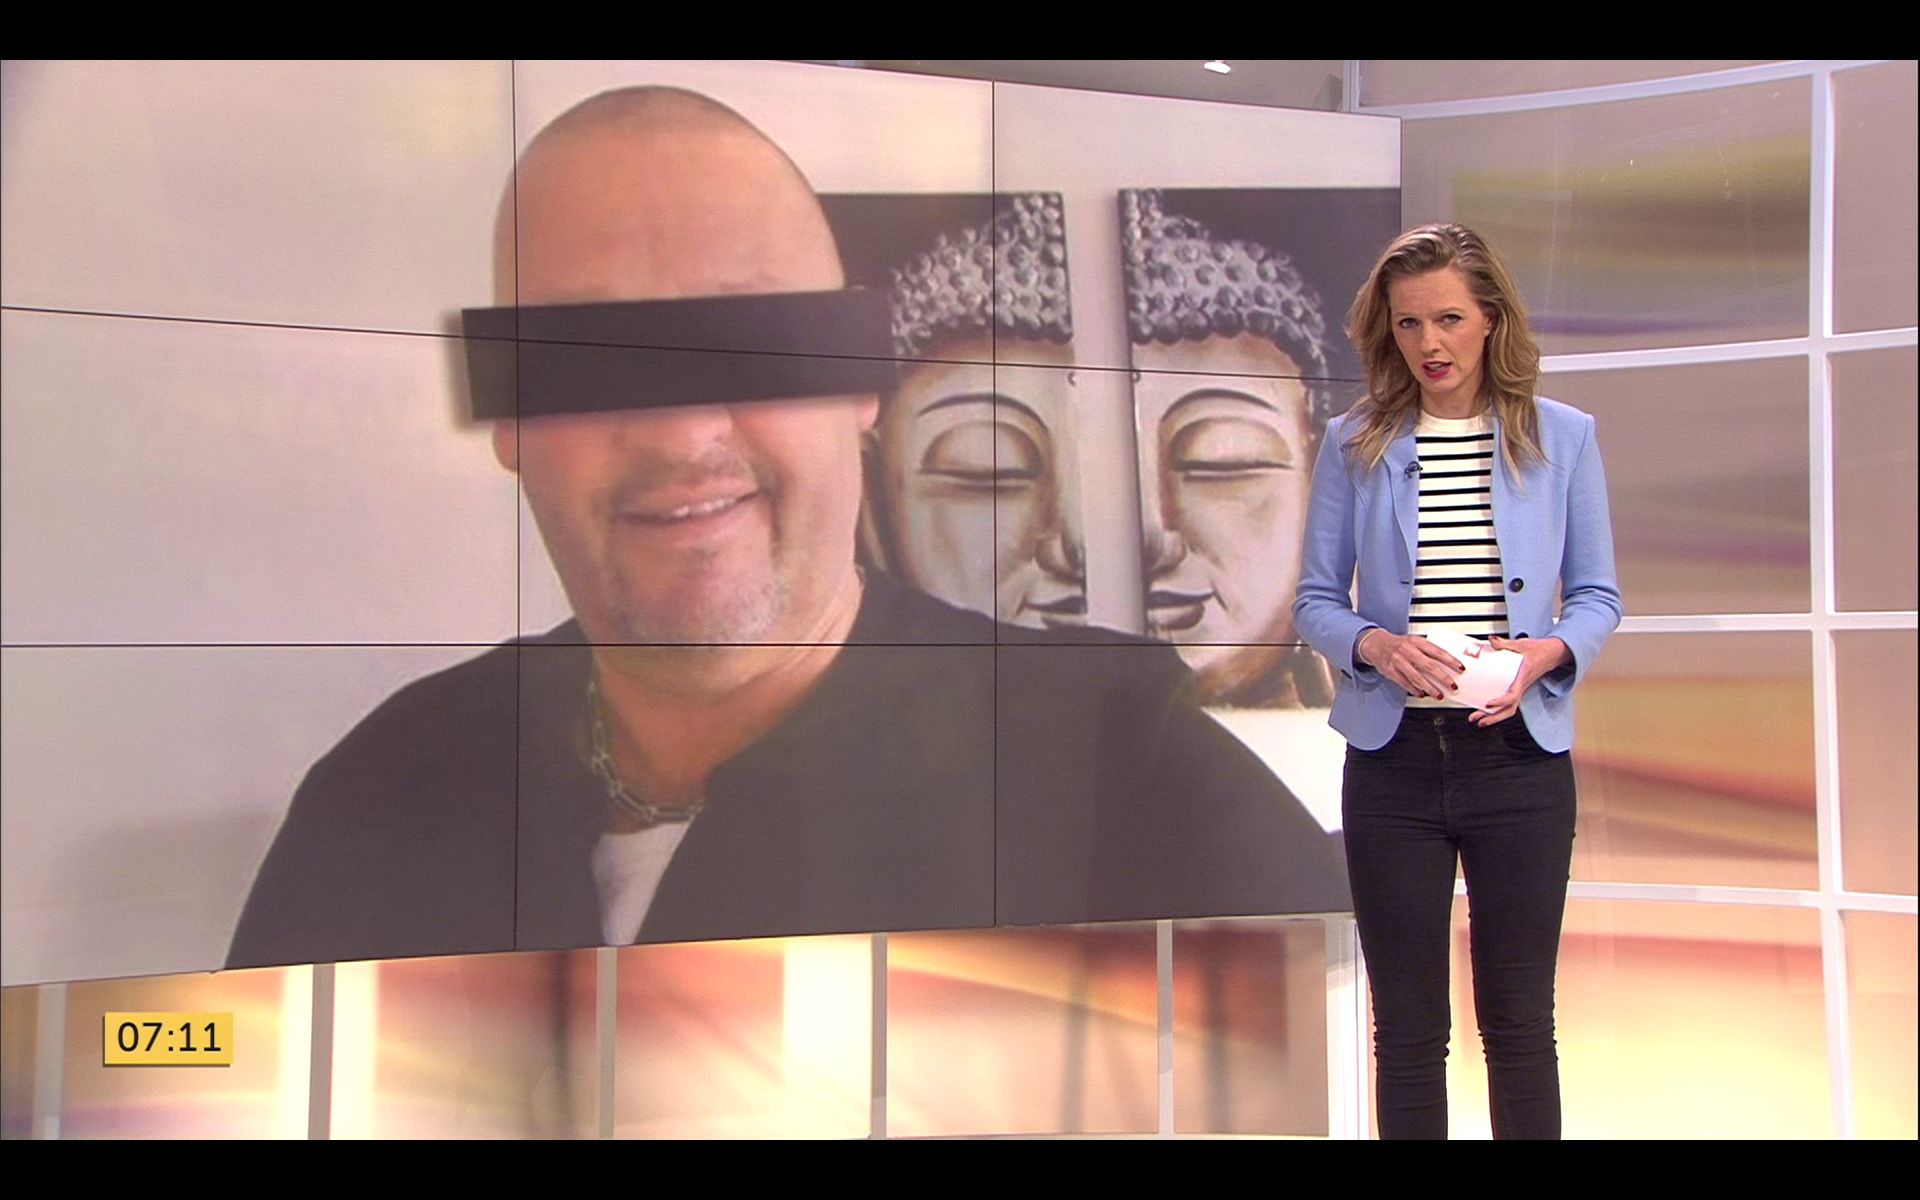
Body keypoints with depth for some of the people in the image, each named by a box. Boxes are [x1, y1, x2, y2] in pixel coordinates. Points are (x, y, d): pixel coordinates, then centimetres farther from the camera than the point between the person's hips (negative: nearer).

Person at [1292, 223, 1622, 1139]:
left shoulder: (1562, 438, 2)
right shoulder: (1355, 445, 3)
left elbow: (1597, 596, 5)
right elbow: (1316, 599, 4)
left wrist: (1551, 651, -16)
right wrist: (1375, 644, -17)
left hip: (1520, 755, 0)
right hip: (1394, 758, 0)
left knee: (1519, 1022, 8)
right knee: (1407, 1026, 8)